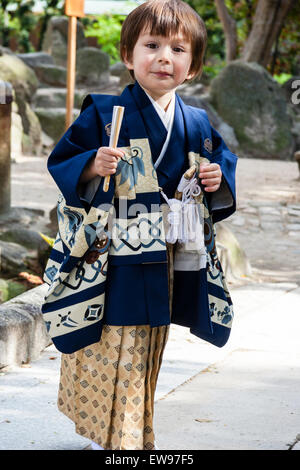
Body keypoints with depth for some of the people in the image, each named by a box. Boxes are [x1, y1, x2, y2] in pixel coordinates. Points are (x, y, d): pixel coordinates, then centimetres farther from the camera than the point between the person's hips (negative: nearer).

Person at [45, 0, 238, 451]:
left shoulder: (196, 124, 7)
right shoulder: (104, 114, -6)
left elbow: (223, 160, 21)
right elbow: (62, 163, -3)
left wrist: (219, 181, -1)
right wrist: (92, 166, -23)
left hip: (169, 259, 5)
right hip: (114, 260, -5)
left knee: (144, 358, 15)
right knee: (108, 353, -6)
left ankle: (137, 436, 28)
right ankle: (111, 437, 4)